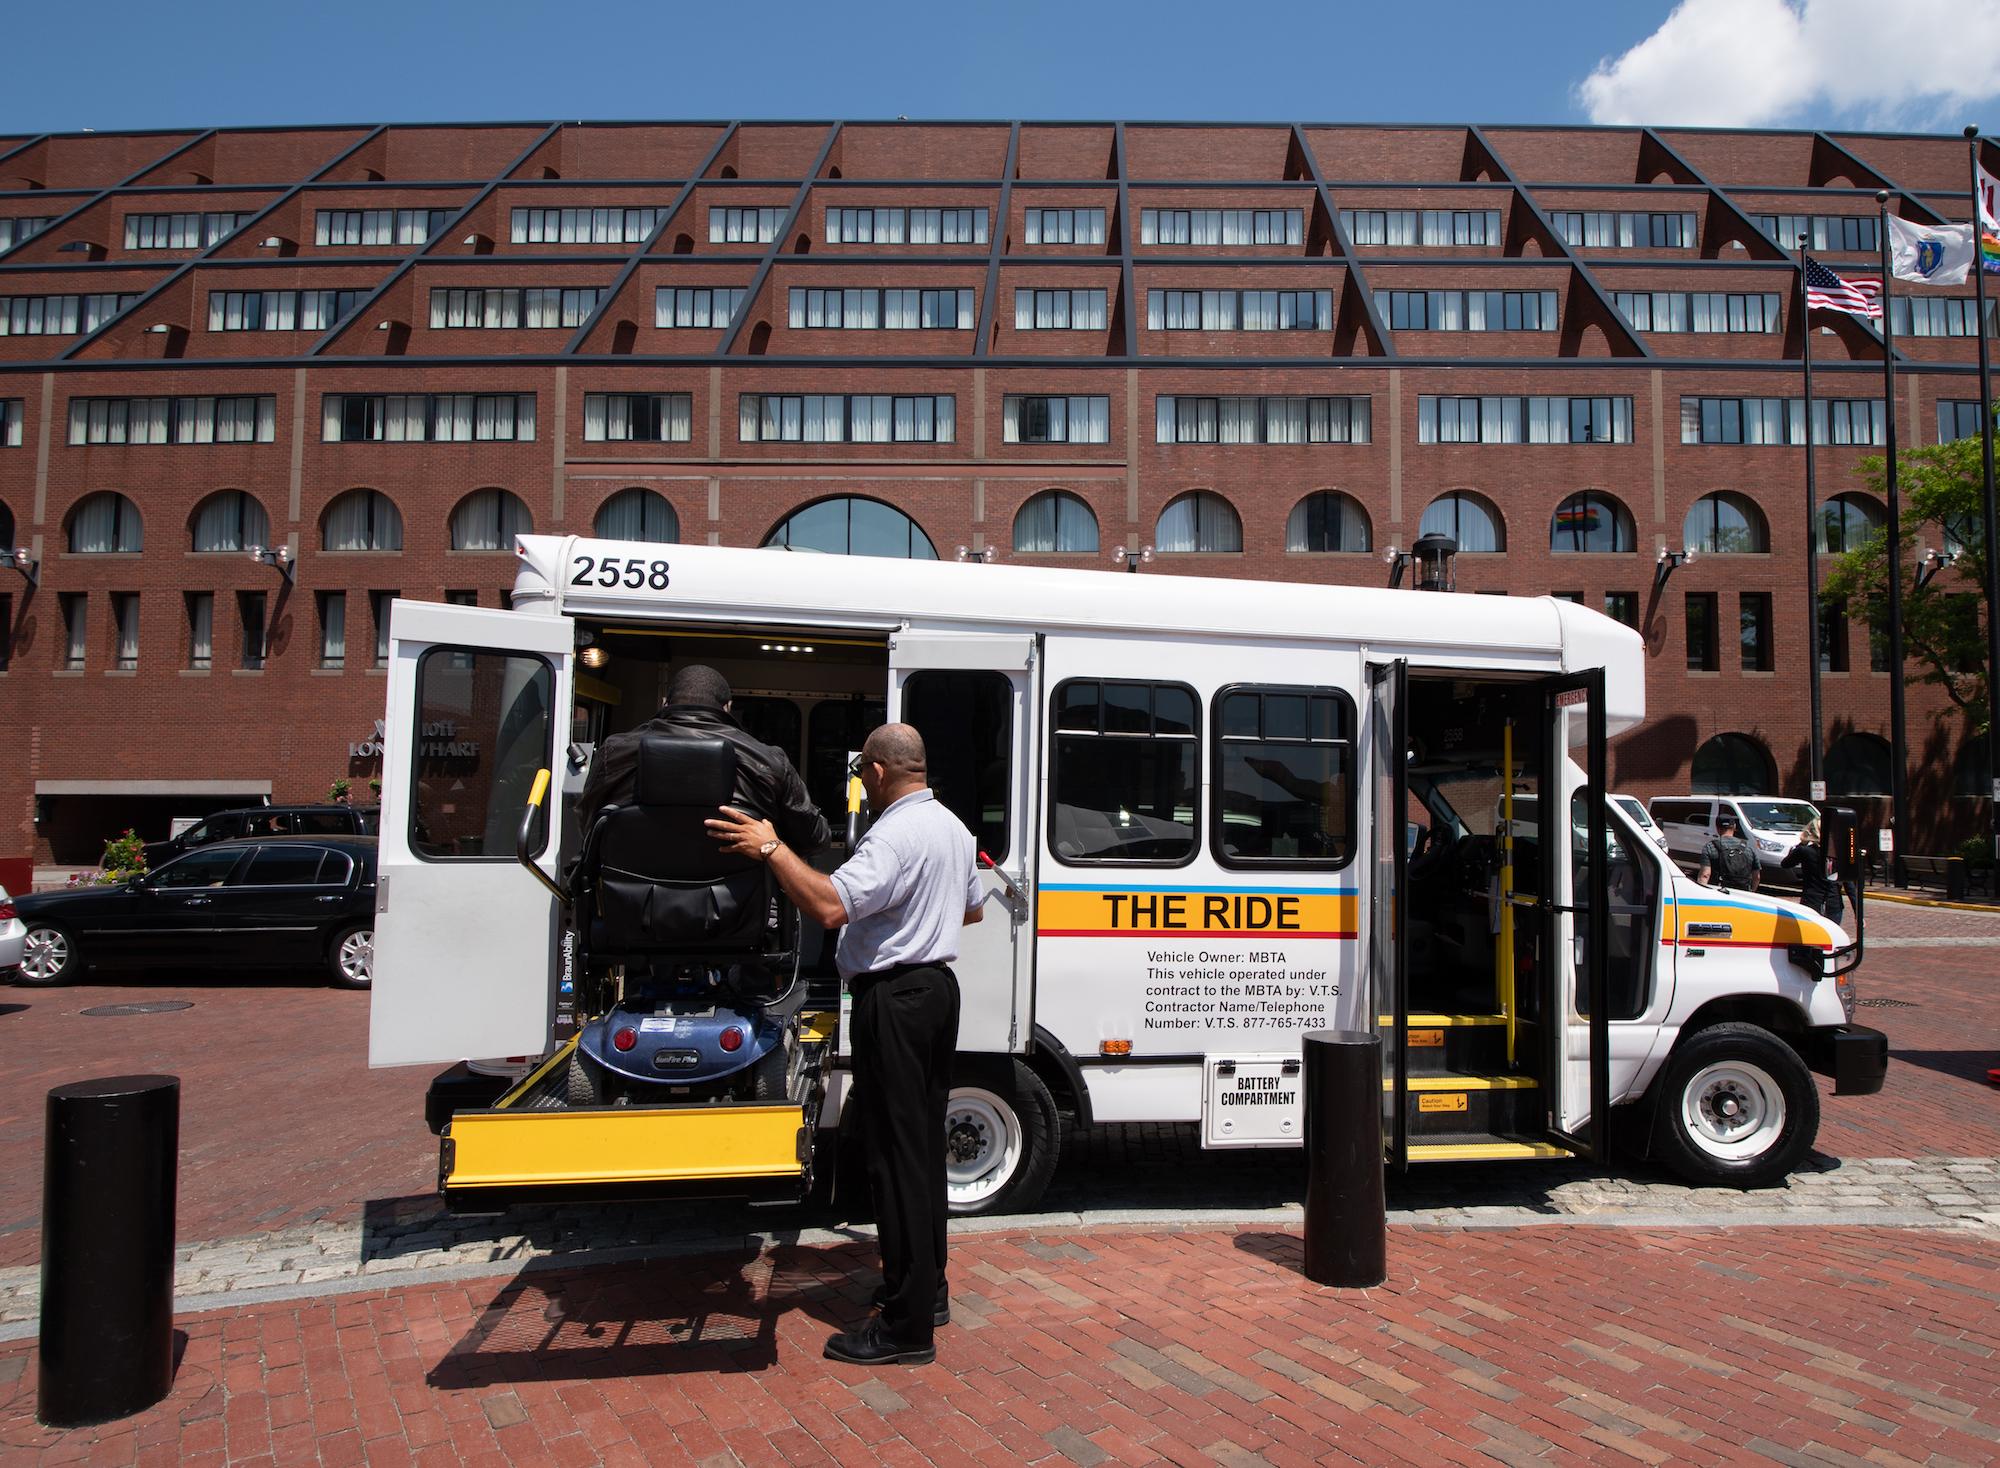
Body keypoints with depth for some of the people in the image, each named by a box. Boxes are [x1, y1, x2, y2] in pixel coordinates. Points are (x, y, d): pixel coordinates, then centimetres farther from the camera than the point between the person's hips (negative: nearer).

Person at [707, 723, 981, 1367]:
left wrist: (771, 849, -24)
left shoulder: (895, 835, -20)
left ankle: (906, 1327, 0)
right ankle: (928, 1288, 29)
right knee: (924, 1142, 18)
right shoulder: (953, 827, 13)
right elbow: (972, 908, 27)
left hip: (894, 999, -10)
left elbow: (829, 905, -32)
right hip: (938, 985, 10)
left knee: (895, 1154, -6)